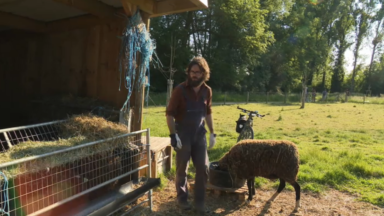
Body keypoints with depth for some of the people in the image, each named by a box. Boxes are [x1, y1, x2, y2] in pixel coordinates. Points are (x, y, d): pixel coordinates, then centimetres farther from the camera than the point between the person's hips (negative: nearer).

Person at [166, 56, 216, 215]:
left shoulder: (207, 91, 1)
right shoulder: (180, 90, -13)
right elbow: (169, 113, -12)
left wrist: (212, 133, 9)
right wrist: (173, 135, -19)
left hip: (199, 134, 4)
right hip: (183, 134, -4)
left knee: (203, 168, 5)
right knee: (182, 169, 8)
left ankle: (199, 201, 21)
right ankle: (182, 198, 29)